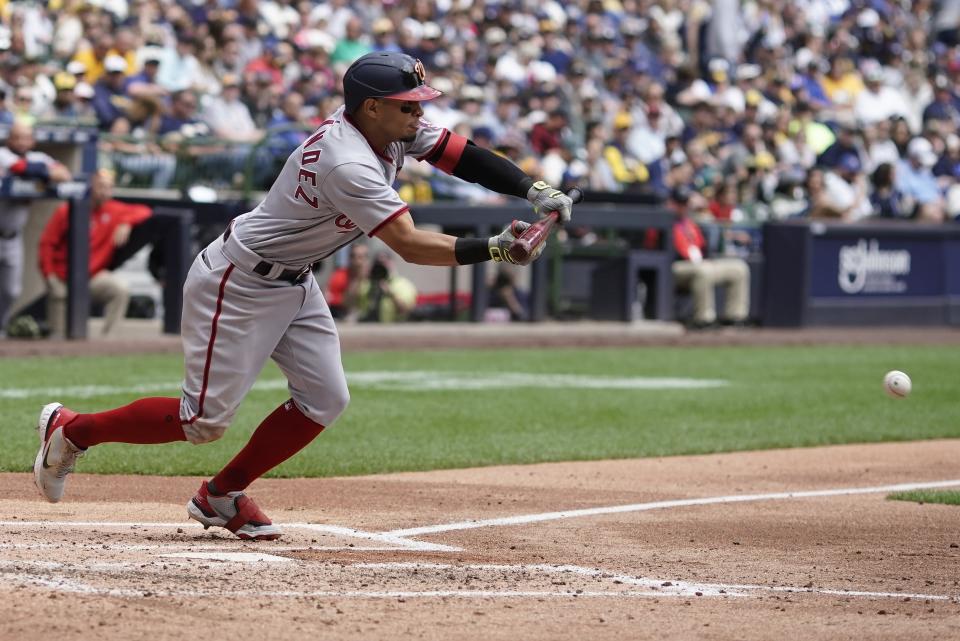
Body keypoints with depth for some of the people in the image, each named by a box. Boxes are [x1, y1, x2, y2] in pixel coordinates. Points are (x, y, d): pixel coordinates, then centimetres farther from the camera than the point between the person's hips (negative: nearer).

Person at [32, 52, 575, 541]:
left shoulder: (395, 128, -5)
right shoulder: (348, 165, -32)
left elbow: (462, 155, -5)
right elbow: (410, 246, -35)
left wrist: (535, 190, -19)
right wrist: (494, 250, -37)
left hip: (296, 284, 10)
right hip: (239, 285, -10)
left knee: (325, 401, 1)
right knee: (206, 421, -6)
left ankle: (222, 496, 16)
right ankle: (71, 429, 12)